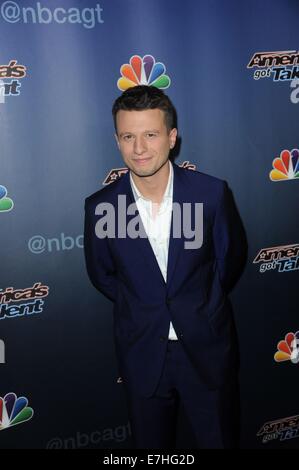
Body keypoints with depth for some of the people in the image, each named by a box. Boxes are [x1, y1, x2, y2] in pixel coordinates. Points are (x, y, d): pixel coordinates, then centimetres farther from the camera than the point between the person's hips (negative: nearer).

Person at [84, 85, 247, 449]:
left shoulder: (212, 193, -14)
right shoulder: (100, 206, -13)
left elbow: (231, 257, 2)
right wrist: (140, 309, 7)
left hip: (207, 349, 0)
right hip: (141, 354, 1)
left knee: (219, 440, 17)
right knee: (150, 446, 19)